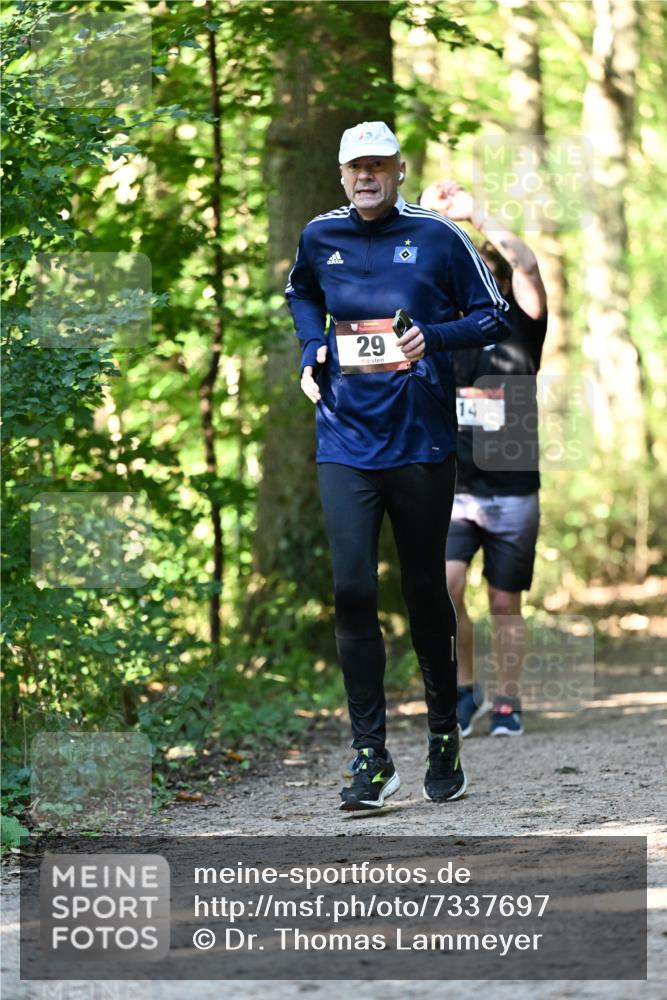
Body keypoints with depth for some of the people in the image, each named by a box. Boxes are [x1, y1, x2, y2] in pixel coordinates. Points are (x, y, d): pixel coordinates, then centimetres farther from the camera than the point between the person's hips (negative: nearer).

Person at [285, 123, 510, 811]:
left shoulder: (437, 237, -2)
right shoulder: (320, 237, 7)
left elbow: (494, 319, 3)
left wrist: (431, 338, -14)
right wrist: (311, 351, 12)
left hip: (421, 442, -2)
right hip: (345, 441, 2)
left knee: (425, 592, 8)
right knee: (351, 590, -11)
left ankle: (444, 737, 25)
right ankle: (370, 755, -7)